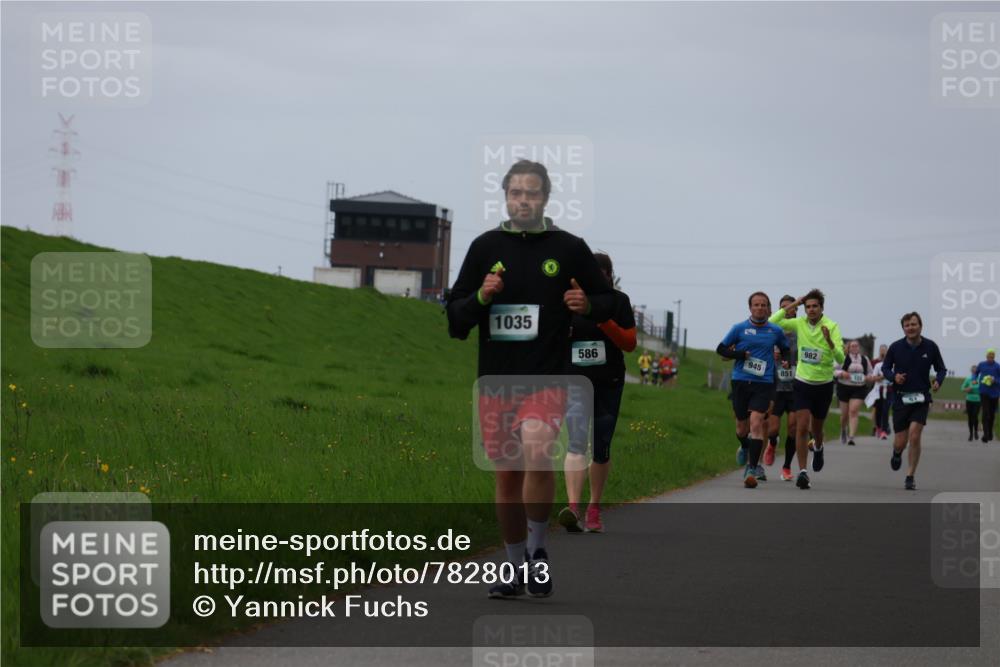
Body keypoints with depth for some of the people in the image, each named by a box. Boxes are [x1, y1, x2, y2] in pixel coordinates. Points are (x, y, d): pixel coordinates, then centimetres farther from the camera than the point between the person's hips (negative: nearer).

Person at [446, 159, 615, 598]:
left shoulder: (569, 249, 3)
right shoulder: (485, 247, 7)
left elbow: (608, 302, 14)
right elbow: (455, 321, 10)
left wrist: (587, 305, -8)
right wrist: (481, 297, -10)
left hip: (547, 378, -3)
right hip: (496, 380, 3)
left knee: (537, 454, -26)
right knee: (506, 476, 8)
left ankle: (537, 551, -7)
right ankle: (517, 567, 24)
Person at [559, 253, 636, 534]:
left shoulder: (618, 302, 1)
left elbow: (629, 343, -5)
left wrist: (604, 320, -19)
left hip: (608, 383, 1)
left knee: (601, 448, 9)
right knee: (577, 444, -18)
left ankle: (594, 508, 24)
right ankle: (573, 508, -30)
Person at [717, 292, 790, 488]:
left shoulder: (776, 331, 7)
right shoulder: (739, 328, 3)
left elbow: (786, 350, 23)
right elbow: (721, 348, 6)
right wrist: (740, 354, -9)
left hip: (763, 384, -1)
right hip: (741, 382, 1)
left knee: (756, 424, -16)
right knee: (742, 427, 11)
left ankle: (752, 469, -15)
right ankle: (744, 448, 46)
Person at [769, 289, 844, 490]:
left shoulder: (831, 326, -12)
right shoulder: (799, 324, -4)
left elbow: (840, 359, -19)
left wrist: (829, 341, -37)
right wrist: (791, 306, -12)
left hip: (824, 384, 0)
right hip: (802, 383, 0)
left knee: (816, 428, 16)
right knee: (802, 427, -13)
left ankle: (818, 449, 51)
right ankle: (802, 472, -13)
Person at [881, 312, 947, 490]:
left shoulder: (930, 347, -1)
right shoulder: (896, 347, -2)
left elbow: (941, 369, 9)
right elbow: (885, 368, 9)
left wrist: (938, 381, -12)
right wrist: (894, 377, -12)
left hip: (921, 399, -1)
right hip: (901, 398, 1)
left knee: (914, 435, -16)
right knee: (901, 441, 1)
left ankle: (910, 476, -4)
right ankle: (897, 453, 41)